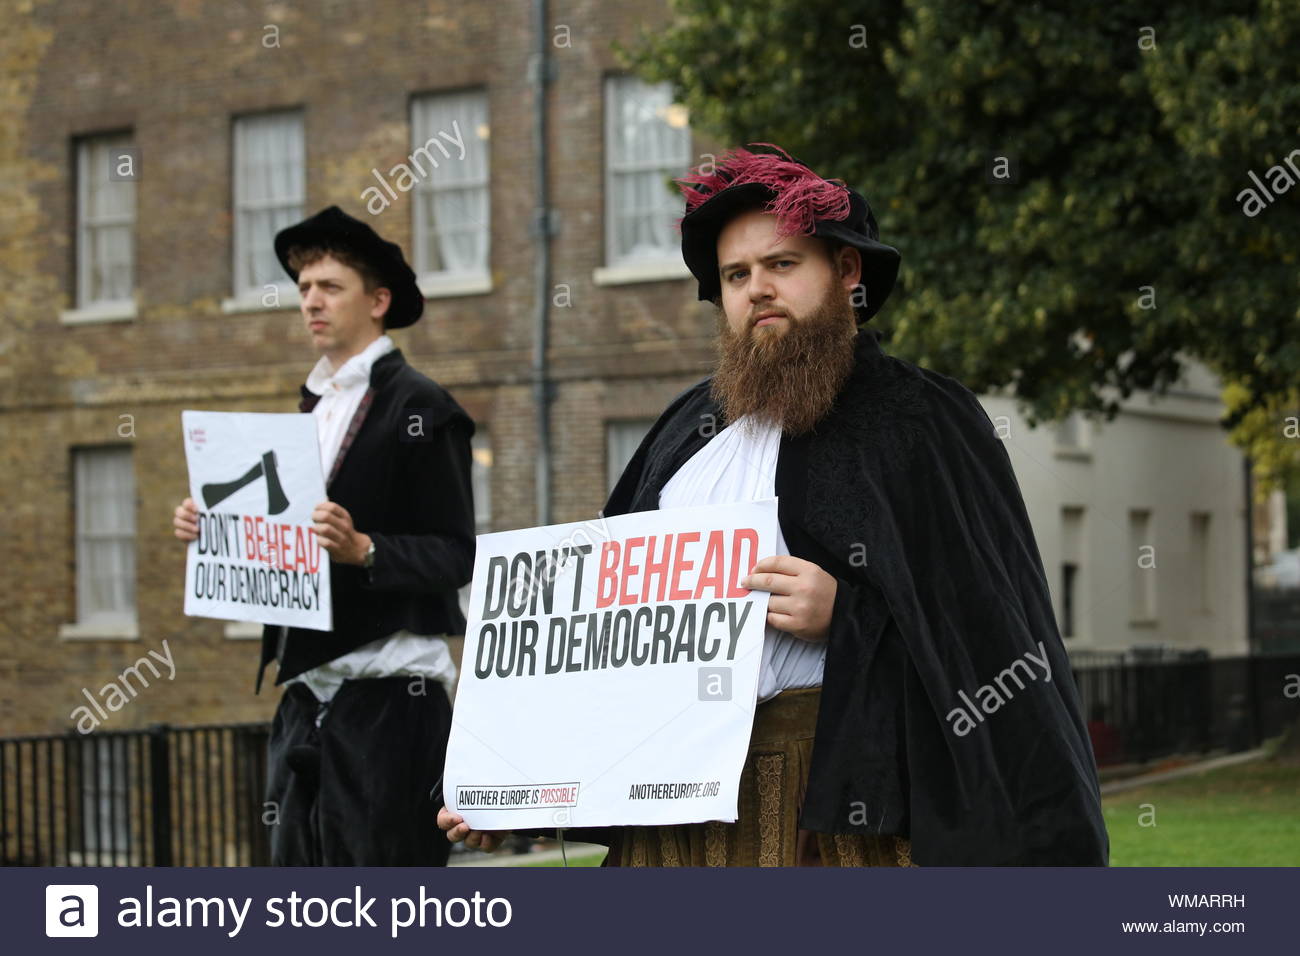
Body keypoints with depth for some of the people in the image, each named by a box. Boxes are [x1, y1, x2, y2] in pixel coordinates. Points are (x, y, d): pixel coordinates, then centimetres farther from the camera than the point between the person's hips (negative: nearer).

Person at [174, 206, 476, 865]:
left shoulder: (419, 407, -5)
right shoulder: (310, 409, 19)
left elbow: (455, 556, -12)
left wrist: (361, 548, -26)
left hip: (388, 692, -8)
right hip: (306, 690, 8)